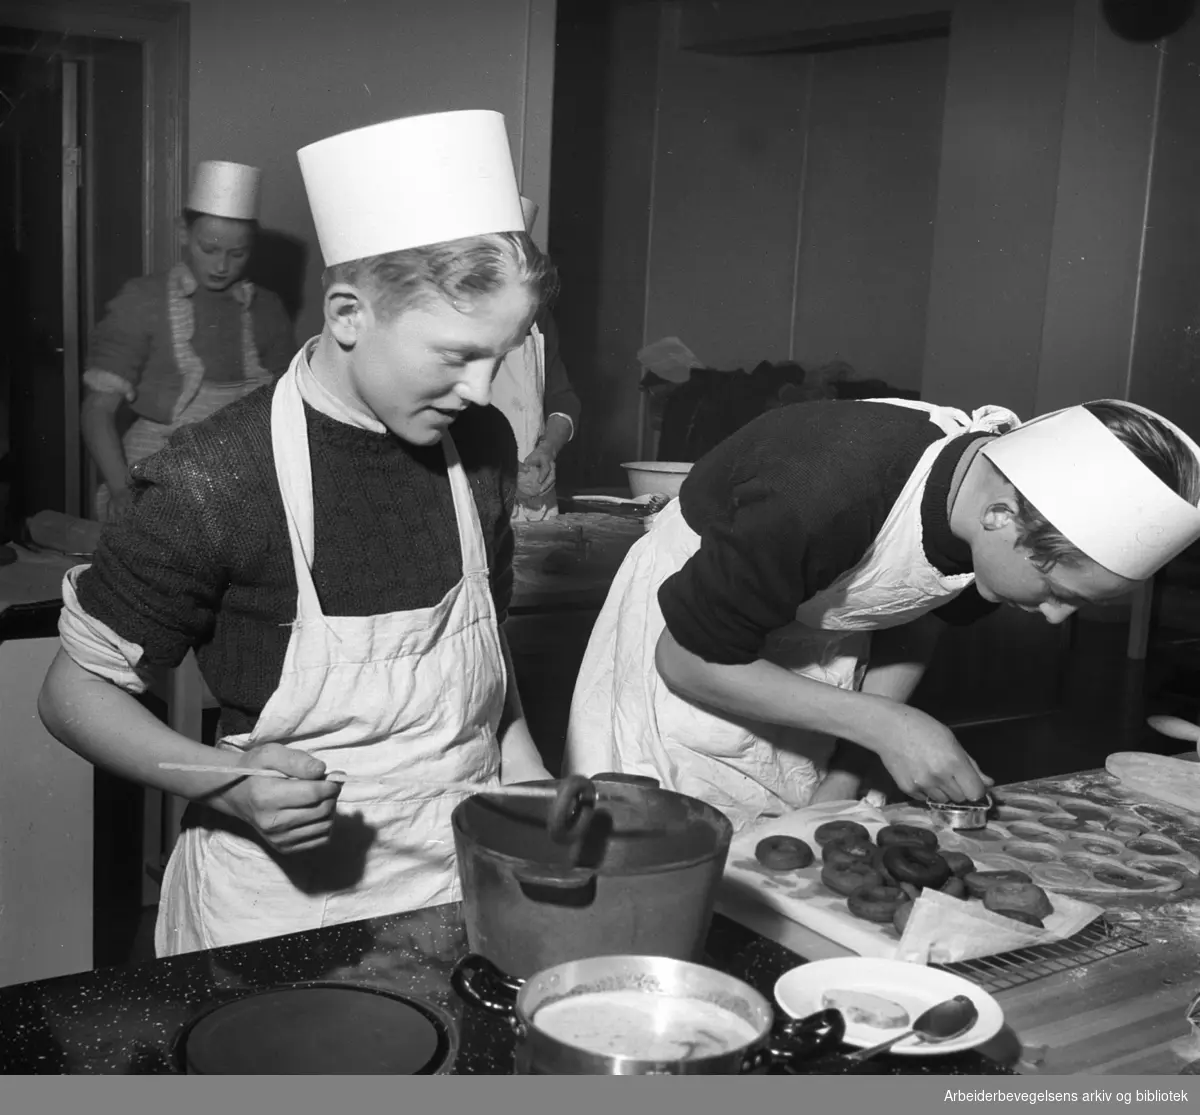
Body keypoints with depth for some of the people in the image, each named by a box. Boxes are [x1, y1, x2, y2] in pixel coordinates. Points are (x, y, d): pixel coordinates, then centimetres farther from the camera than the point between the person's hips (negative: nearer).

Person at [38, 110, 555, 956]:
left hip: (466, 886, 5)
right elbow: (77, 689, -9)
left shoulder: (482, 444, -4)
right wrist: (227, 787, -25)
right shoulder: (215, 483, -21)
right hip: (284, 903, -4)